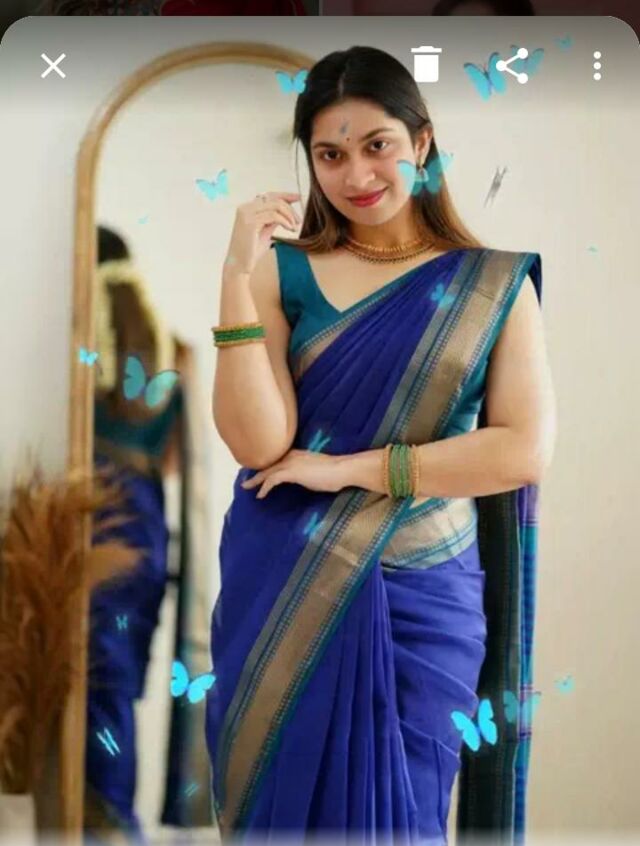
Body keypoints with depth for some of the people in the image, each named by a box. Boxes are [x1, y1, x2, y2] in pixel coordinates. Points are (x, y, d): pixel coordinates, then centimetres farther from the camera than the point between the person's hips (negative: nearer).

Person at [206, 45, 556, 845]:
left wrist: (350, 467, -12)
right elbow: (256, 441, -12)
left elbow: (526, 448, -9)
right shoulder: (282, 271, -2)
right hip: (285, 593, 0)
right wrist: (237, 277, -21)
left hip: (418, 596, 0)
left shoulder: (494, 283, 0)